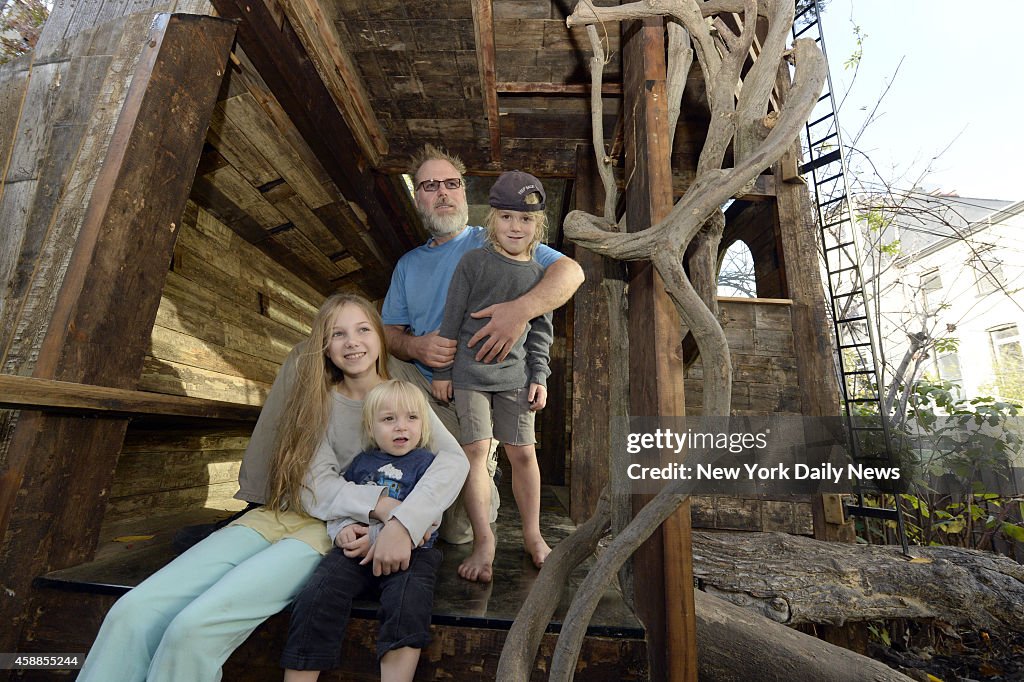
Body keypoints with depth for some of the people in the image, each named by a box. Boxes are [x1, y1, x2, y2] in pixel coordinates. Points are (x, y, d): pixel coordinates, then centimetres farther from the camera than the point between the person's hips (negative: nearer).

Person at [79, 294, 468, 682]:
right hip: (282, 516, 4)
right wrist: (380, 504, -22)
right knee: (133, 611, -14)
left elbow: (454, 459, -17)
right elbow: (316, 485, -4)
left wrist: (404, 522, -32)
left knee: (193, 628, -22)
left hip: (333, 531, -4)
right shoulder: (320, 400, 9)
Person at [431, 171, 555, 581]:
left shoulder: (538, 272, 6)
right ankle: (483, 540, 9)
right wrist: (441, 371, -3)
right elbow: (452, 319, -3)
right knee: (475, 449, -5)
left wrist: (540, 377, 4)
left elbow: (541, 331, 10)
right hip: (468, 373, -3)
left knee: (523, 453, 6)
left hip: (514, 375, 3)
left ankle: (532, 535, 23)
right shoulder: (474, 262, -4)